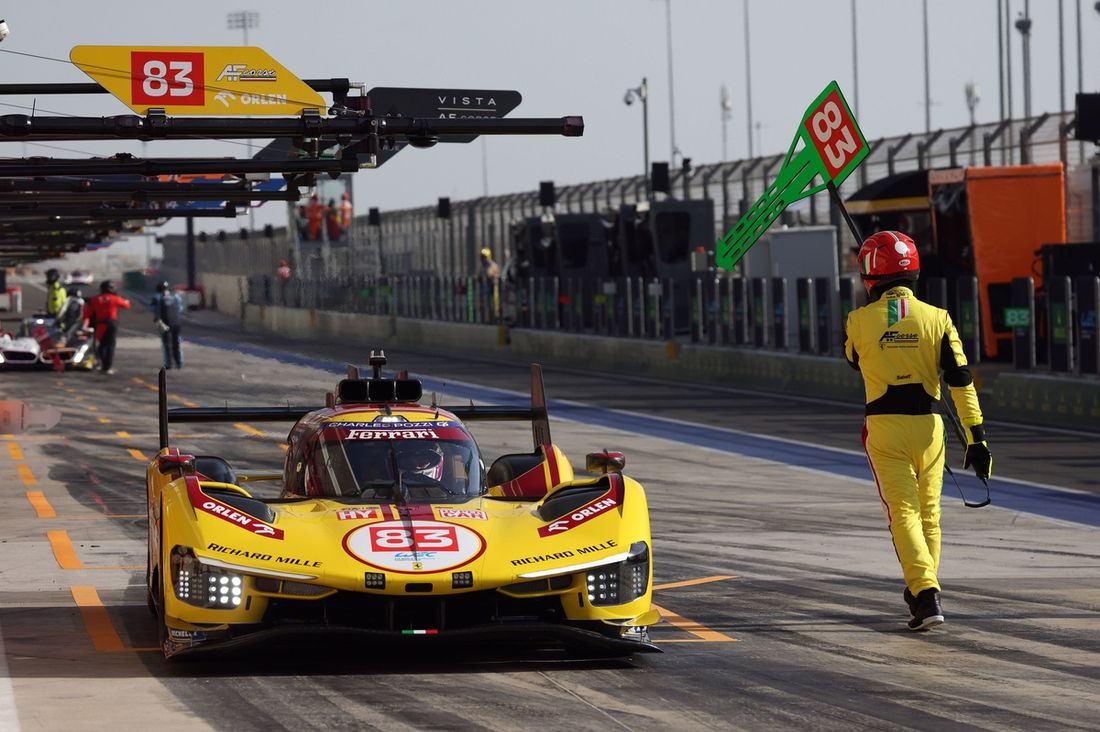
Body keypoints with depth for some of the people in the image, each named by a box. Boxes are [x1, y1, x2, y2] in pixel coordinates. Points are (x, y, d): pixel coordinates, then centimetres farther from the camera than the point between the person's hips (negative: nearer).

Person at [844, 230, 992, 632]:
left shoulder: (860, 320, -5)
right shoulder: (936, 318, -3)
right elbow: (961, 380, -6)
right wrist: (976, 437, -3)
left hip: (884, 426, -2)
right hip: (927, 425, 2)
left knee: (903, 512, -4)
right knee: (928, 512, 16)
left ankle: (926, 595, -20)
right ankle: (923, 590, 28)